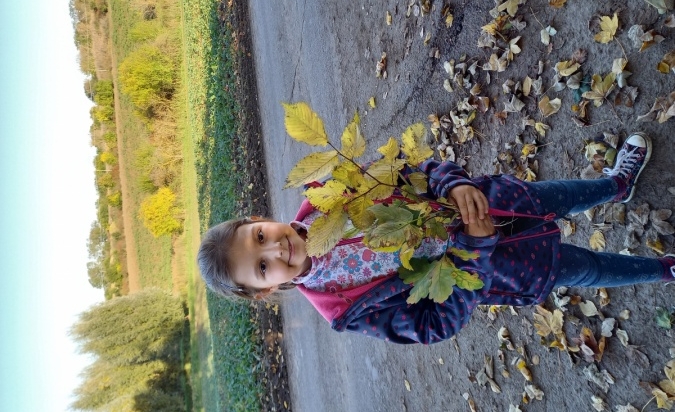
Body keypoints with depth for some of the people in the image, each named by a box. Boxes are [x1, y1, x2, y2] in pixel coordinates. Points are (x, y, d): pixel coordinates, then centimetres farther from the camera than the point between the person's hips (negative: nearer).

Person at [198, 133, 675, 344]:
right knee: (587, 269, 15)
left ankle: (618, 184, 55)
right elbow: (437, 322, -22)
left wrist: (455, 185, -33)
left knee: (550, 194, 21)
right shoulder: (352, 311, -24)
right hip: (504, 269, -3)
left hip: (478, 204, 3)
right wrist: (475, 247, -31)